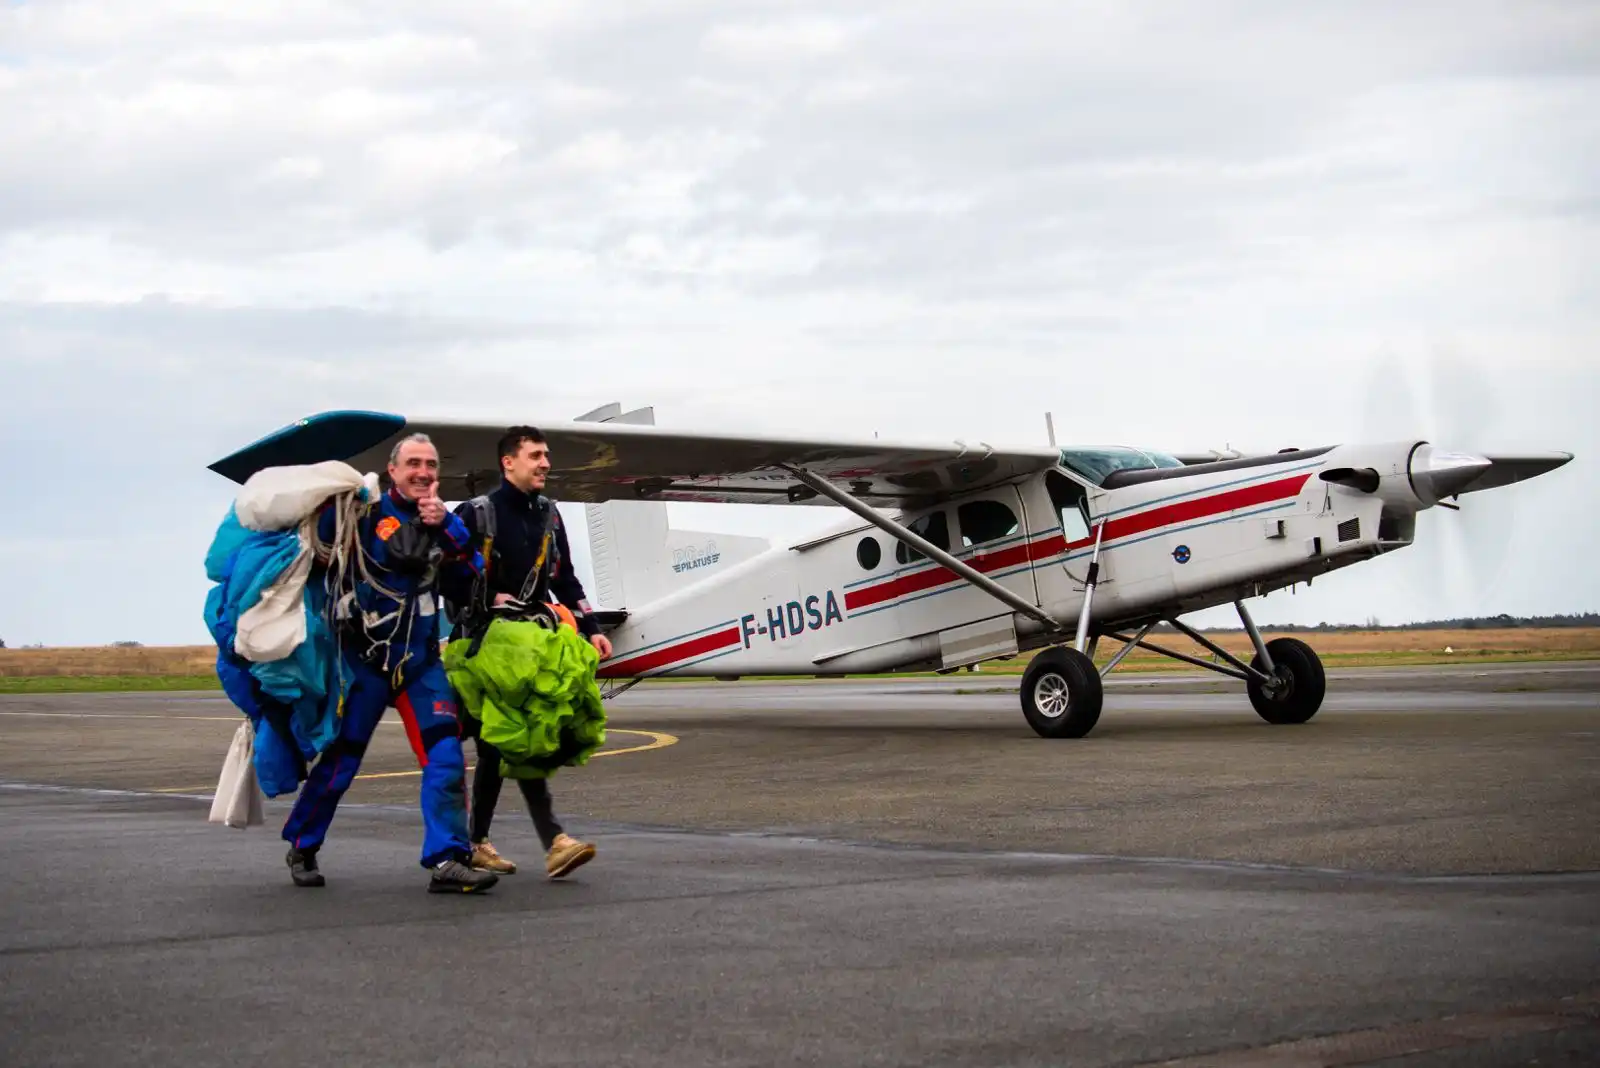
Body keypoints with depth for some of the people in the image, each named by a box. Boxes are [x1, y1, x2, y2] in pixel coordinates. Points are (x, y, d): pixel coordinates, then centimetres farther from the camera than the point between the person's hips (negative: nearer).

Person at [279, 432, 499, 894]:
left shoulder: (441, 522, 10)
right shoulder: (364, 513, -7)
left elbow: (474, 569, -3)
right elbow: (318, 555, -8)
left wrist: (446, 525, -12)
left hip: (421, 659, 4)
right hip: (365, 656, -4)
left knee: (445, 754, -11)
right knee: (340, 759, 3)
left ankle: (447, 860, -11)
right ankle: (301, 846, 25)